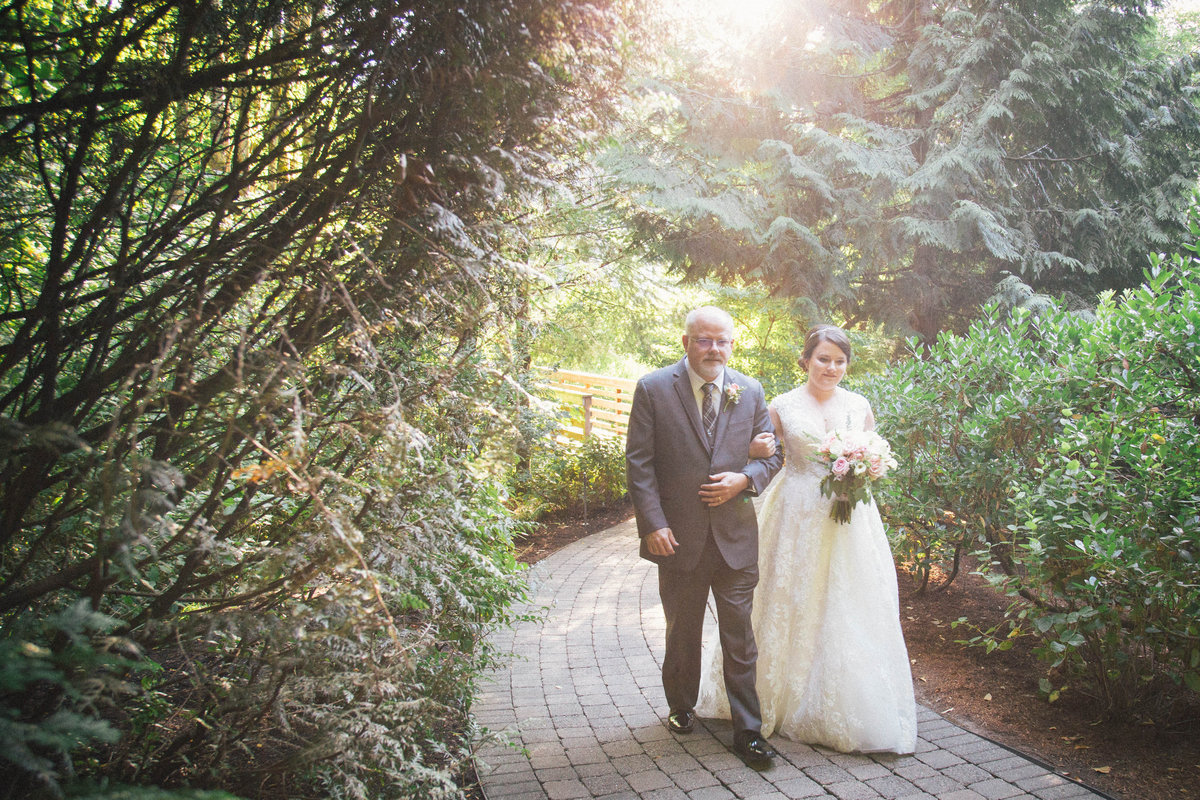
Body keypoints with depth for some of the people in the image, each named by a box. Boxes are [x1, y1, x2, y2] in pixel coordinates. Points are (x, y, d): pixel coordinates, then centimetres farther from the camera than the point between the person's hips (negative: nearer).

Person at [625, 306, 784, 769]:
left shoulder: (751, 392, 3)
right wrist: (654, 525, -14)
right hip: (678, 537, -1)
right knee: (682, 634, 17)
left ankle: (747, 732, 14)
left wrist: (744, 479, -11)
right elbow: (638, 463, -7)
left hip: (737, 538, 1)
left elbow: (772, 454, 10)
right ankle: (681, 707, 39)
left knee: (740, 639, 4)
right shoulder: (653, 389, -5)